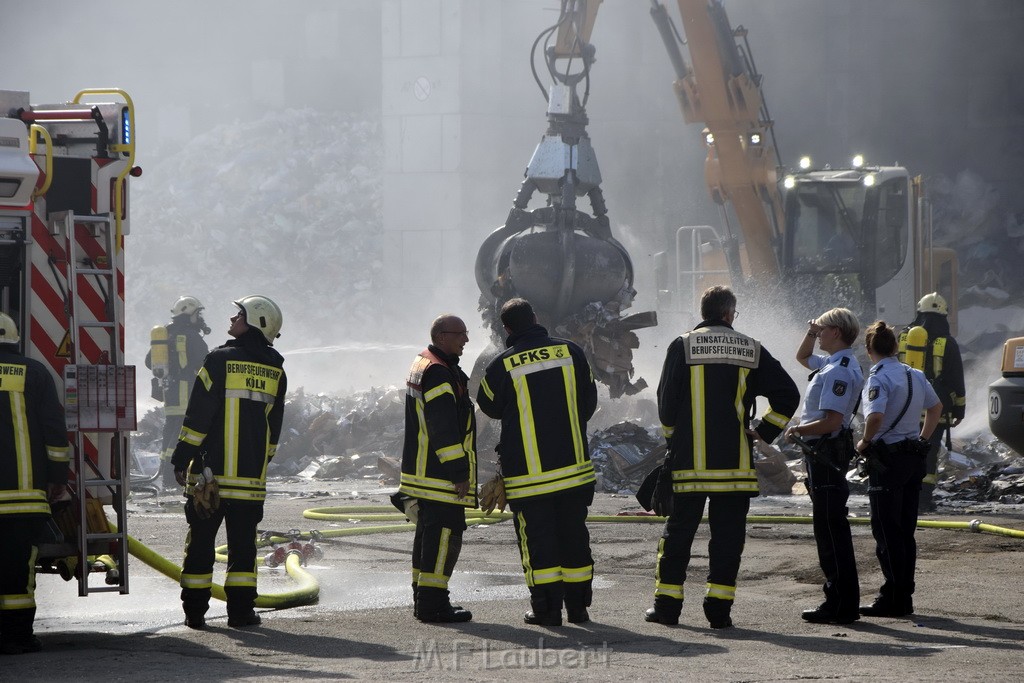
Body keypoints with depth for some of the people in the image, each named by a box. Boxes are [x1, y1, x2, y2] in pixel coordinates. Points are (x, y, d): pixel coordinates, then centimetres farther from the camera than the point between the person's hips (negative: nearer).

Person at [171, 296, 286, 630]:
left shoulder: (220, 360, -7)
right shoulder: (275, 370, 8)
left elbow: (198, 415, -9)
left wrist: (181, 459, -4)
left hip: (211, 470, -3)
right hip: (252, 475, 3)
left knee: (201, 540, 4)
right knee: (243, 542, 8)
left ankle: (195, 611, 4)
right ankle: (240, 610, 4)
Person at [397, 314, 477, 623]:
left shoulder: (422, 364, 18)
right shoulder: (438, 373, -17)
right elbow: (444, 427, -22)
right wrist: (458, 471, -20)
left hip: (421, 469, 11)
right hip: (441, 474, -11)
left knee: (429, 531, 17)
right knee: (445, 532, -9)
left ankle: (423, 597, 23)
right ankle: (432, 601, -10)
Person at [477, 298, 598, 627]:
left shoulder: (502, 365, -10)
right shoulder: (571, 352, -1)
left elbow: (490, 407, 6)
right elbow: (589, 401, 9)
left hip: (527, 472, -3)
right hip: (574, 465, 3)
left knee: (537, 538, 4)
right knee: (574, 535, 12)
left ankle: (546, 608, 3)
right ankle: (578, 606, 15)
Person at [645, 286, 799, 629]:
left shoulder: (682, 346, 0)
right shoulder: (751, 350, 5)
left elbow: (666, 401, 0)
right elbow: (787, 394, 4)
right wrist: (763, 432, 11)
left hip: (688, 460, 0)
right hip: (735, 460, 0)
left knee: (678, 531, 8)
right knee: (728, 534, 5)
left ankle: (666, 603, 9)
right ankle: (719, 607, 2)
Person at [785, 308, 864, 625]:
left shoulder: (839, 371, -18)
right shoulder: (831, 364, 14)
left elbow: (831, 421, -25)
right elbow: (802, 357, 35)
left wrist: (798, 430, -12)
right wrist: (811, 333, 17)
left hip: (827, 453, -11)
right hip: (821, 453, 11)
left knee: (831, 530, -8)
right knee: (831, 530, 15)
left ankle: (841, 604, -6)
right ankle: (842, 600, 21)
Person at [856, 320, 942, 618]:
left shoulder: (878, 379, -15)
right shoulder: (915, 375, 9)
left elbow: (876, 417, -29)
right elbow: (936, 407, 23)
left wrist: (864, 443, -13)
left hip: (886, 460, -7)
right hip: (914, 457, 7)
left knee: (887, 532, -2)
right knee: (906, 531, 12)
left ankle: (892, 599, -2)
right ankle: (905, 596, 15)